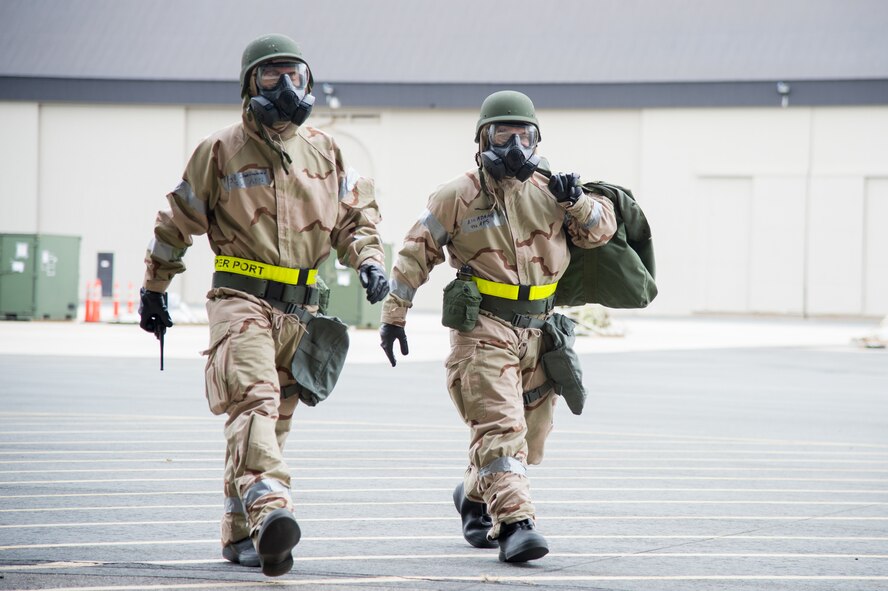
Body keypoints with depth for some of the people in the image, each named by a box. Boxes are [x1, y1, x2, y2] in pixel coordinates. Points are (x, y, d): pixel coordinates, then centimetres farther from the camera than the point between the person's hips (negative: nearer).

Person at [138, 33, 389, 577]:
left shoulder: (324, 151, 13)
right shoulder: (221, 151, 2)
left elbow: (356, 214, 22)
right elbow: (177, 223, 10)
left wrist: (370, 260, 2)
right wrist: (154, 291, 15)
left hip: (300, 310, 5)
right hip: (242, 301, -5)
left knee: (275, 420, 8)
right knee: (255, 401, -24)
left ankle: (241, 533, 19)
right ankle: (269, 510, -42)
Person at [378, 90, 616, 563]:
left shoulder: (548, 191, 10)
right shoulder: (458, 196, -3)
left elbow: (602, 229, 14)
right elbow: (415, 255, 1)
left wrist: (578, 204, -7)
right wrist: (393, 316, 2)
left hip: (537, 331, 6)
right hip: (483, 330, -5)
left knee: (529, 433, 14)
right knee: (501, 427, -18)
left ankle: (475, 495, 39)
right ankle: (514, 523, -26)